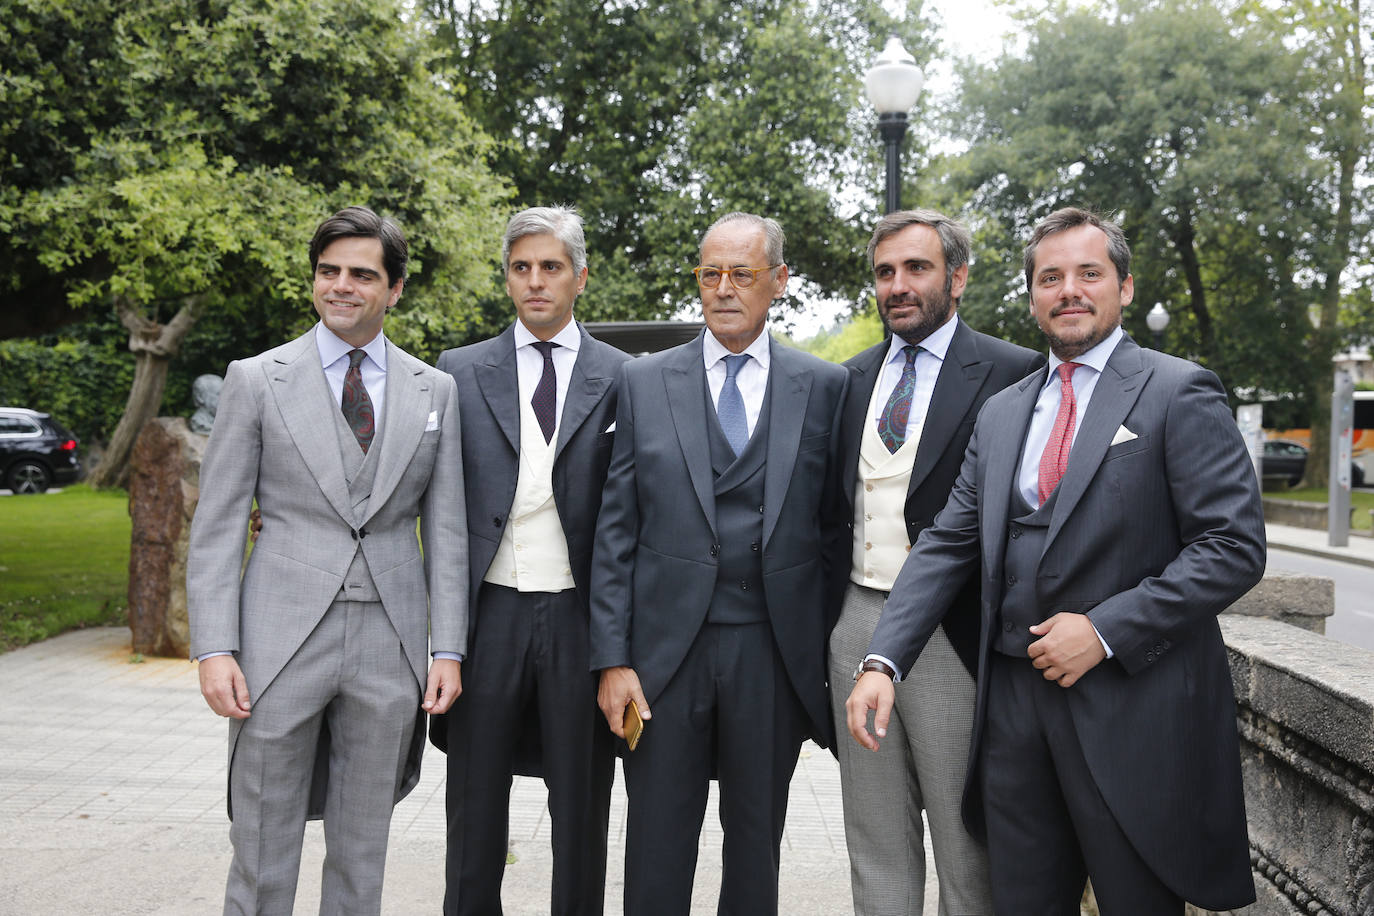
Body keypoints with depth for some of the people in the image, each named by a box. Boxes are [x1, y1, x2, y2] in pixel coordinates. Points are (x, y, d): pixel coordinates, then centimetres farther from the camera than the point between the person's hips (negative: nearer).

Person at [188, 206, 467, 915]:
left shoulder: (434, 390, 7)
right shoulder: (256, 380, 2)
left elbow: (445, 529, 7)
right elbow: (217, 525, 1)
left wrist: (447, 650, 0)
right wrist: (213, 649, -8)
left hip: (390, 644, 2)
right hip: (282, 639, -1)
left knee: (363, 854, 13)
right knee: (262, 851, 6)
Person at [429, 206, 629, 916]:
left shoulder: (622, 377, 3)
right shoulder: (459, 372, 7)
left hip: (580, 616, -1)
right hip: (489, 613, 1)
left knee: (581, 809, 11)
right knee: (475, 807, 12)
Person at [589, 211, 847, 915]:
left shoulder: (823, 386, 3)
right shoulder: (643, 382, 3)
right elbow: (615, 532, 1)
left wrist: (824, 648, 1)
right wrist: (612, 658, -4)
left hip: (774, 650, 0)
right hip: (667, 646, 0)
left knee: (757, 844, 15)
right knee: (656, 849, 9)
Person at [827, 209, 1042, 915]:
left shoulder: (1012, 373, -5)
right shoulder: (852, 379, 12)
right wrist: (826, 615, 9)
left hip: (951, 637, -5)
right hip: (856, 623, 5)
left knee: (966, 852, 8)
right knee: (875, 846, 17)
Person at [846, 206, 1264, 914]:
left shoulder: (1178, 394, -3)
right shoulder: (1000, 413, 13)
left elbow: (1235, 547, -10)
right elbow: (947, 543, 8)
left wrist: (1106, 630, -17)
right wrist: (883, 661, -4)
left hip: (1131, 702, -4)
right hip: (1012, 701, 5)